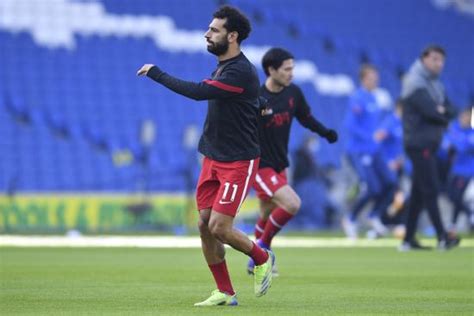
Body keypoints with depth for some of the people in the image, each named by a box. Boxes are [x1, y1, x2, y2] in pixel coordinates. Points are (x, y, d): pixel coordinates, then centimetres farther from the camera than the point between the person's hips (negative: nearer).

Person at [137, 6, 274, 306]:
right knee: (205, 225, 3)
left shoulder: (241, 72, -20)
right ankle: (225, 293, 12)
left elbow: (198, 91, -29)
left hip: (238, 162, -9)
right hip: (213, 158, 9)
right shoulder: (222, 66, 11)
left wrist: (156, 73, -21)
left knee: (219, 227, -12)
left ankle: (262, 259, 16)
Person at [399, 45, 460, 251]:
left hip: (430, 144, 9)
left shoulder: (436, 84, 18)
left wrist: (442, 111, -11)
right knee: (430, 189, -13)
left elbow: (450, 111, 10)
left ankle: (408, 240, 12)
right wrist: (444, 115, -3)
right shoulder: (415, 83, -11)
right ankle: (442, 238, -16)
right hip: (419, 143, -9)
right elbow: (430, 111, -22)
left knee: (419, 192, 9)